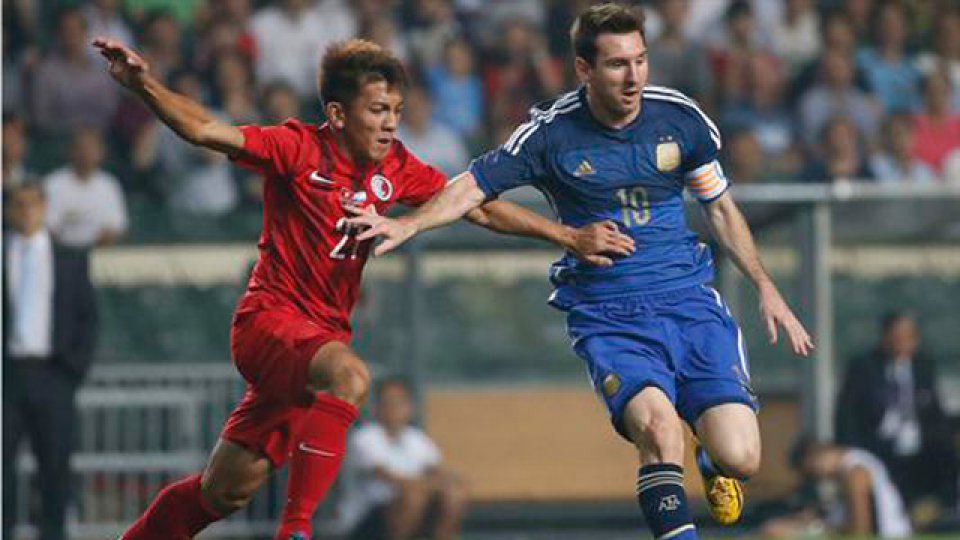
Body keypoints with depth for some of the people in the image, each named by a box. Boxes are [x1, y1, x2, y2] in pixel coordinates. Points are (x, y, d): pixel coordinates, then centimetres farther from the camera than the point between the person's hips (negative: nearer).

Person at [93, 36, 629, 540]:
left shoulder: (395, 167, 3)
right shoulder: (299, 148, -11)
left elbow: (481, 208, 8)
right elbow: (206, 130, -19)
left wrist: (570, 237, 2)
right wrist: (145, 85, -36)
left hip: (324, 331, 6)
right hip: (271, 317, -6)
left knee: (226, 494, 8)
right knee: (350, 375, -36)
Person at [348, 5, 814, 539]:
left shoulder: (681, 117, 2)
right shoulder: (551, 133, -5)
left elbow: (720, 208, 15)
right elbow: (474, 186, 0)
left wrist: (766, 287, 13)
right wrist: (408, 224, -17)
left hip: (689, 300, 2)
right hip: (606, 315, -2)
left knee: (740, 457, -12)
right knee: (658, 424, -33)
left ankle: (713, 466, 26)